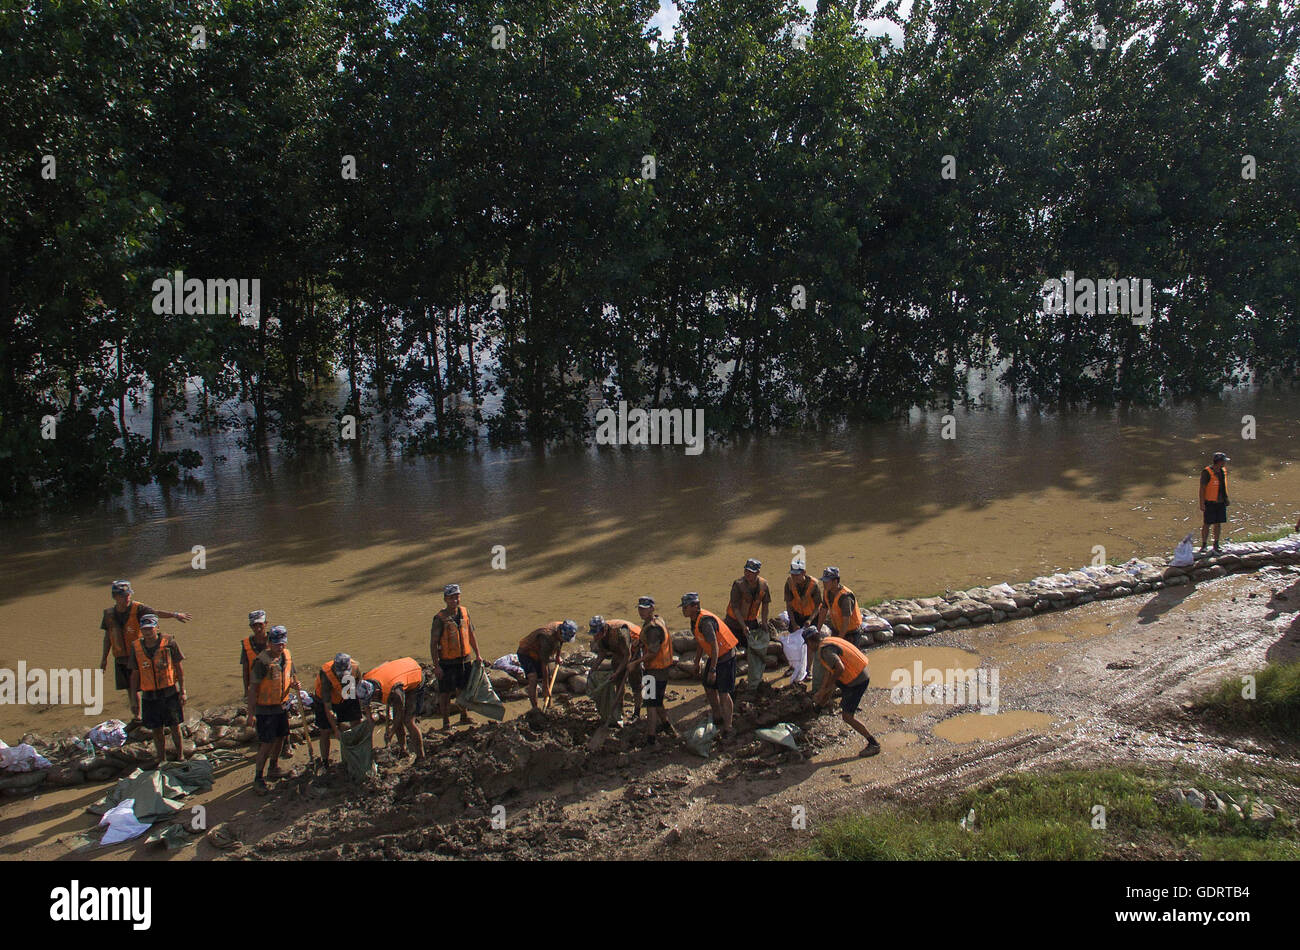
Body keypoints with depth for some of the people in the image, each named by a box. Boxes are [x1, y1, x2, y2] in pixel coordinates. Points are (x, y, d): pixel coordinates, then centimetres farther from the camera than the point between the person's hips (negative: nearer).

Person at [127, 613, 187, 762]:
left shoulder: (168, 642, -8)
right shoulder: (136, 647, 0)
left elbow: (179, 667, -2)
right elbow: (135, 674, 8)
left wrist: (182, 691, -4)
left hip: (170, 693, -2)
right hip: (149, 696, 2)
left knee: (175, 727, 4)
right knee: (157, 730, 9)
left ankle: (180, 756, 22)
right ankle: (162, 760, 24)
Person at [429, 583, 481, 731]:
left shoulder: (464, 612, 2)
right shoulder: (440, 618, -15)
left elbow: (471, 635, 13)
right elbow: (433, 643, -13)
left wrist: (477, 655, 12)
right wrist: (436, 666, -16)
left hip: (464, 659, 5)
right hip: (447, 662, -5)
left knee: (464, 689, 17)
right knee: (445, 693, 2)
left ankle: (464, 717, 35)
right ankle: (446, 723, 14)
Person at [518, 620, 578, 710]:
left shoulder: (563, 629, -16)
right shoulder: (547, 636, -39)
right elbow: (544, 664, -34)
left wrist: (557, 656, 22)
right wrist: (546, 687, -31)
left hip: (539, 654, 8)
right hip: (526, 653, -8)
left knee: (549, 679, 8)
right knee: (533, 679, -25)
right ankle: (535, 708, -22)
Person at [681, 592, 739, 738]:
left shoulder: (705, 621, -28)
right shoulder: (694, 619, 3)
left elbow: (715, 646, -29)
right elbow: (699, 642, 17)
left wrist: (712, 670, -27)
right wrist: (697, 663, 22)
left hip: (726, 657, -10)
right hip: (714, 657, 10)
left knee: (723, 693, -6)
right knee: (709, 688, 17)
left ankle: (727, 728, 6)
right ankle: (717, 717, 38)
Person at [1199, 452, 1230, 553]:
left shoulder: (1223, 471, 8)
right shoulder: (1207, 472, -13)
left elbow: (1224, 486, 19)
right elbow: (1202, 488, -13)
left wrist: (1226, 499, 18)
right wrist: (1202, 503, -17)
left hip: (1221, 502, 6)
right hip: (1210, 502, -6)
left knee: (1218, 523, 9)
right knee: (1207, 524, -2)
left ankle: (1216, 545, 18)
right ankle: (1203, 546, 5)